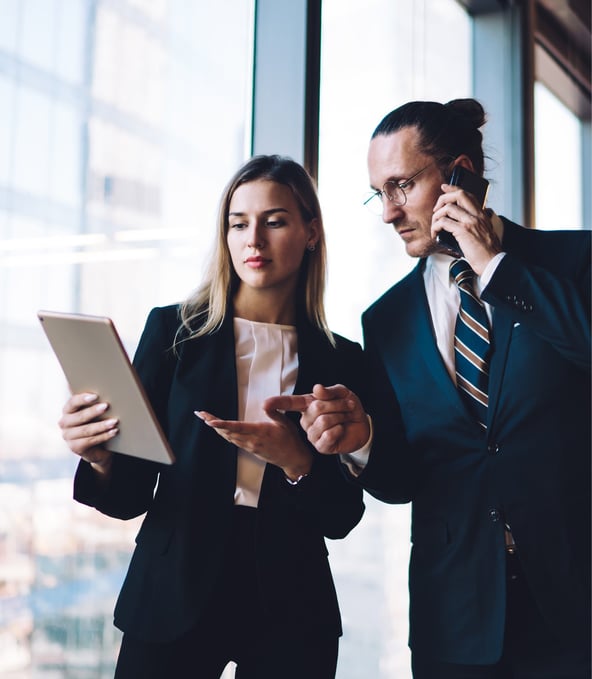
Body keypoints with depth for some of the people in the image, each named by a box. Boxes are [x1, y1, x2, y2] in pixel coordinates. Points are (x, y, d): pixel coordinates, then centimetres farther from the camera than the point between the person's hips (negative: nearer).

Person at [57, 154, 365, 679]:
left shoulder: (341, 360, 1)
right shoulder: (174, 330, -2)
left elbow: (342, 516, -1)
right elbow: (131, 497, -3)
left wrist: (296, 462, -19)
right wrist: (101, 459, -24)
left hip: (290, 609, 1)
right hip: (173, 597, -1)